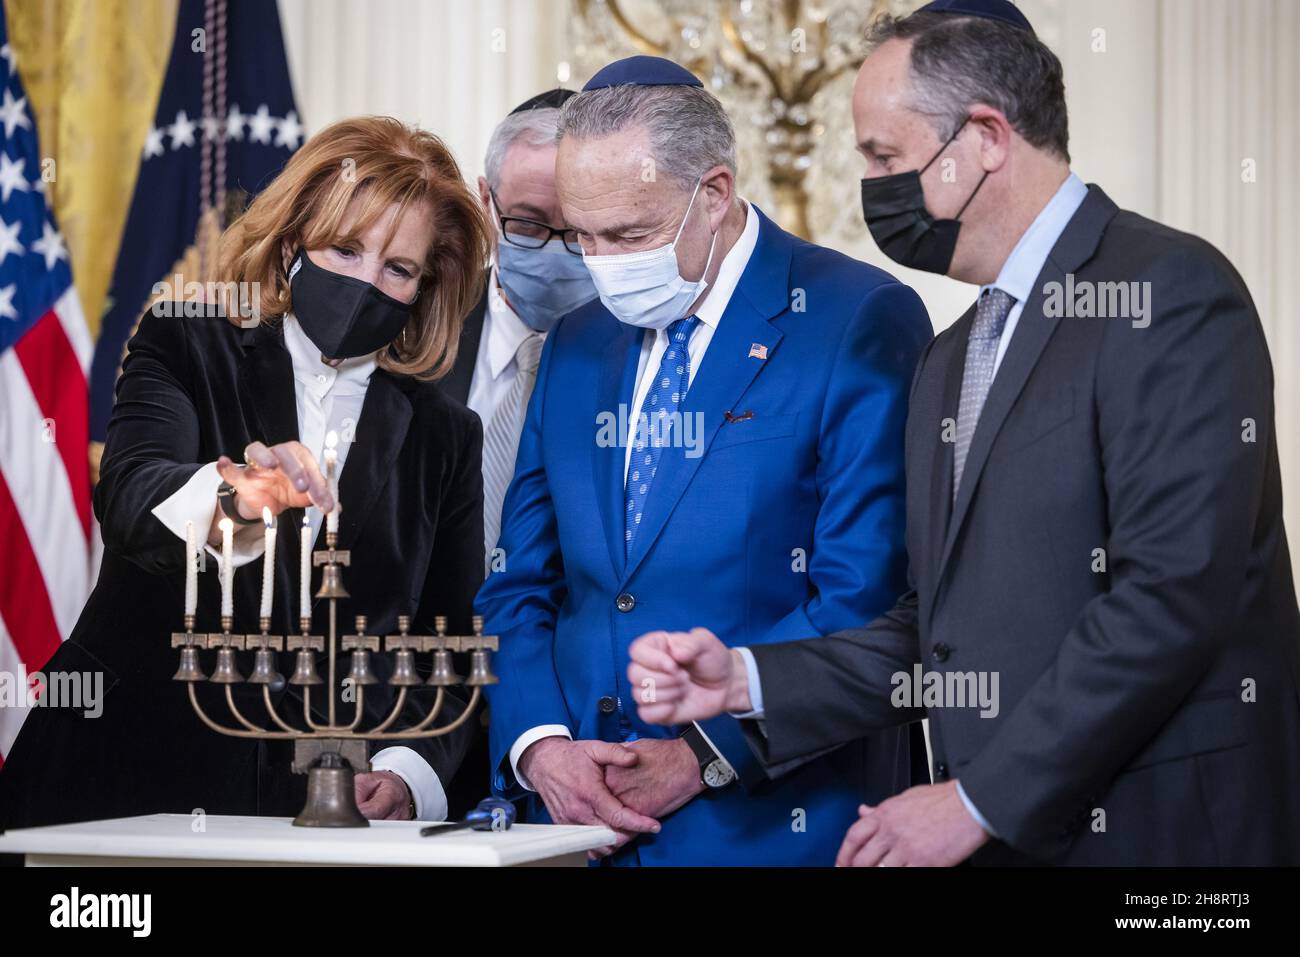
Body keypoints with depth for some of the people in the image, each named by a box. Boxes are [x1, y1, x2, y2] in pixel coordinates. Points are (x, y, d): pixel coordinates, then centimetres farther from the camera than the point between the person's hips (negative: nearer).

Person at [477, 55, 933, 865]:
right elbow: (520, 586, 12)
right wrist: (537, 744, -5)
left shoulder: (859, 322, -8)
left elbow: (866, 597, -15)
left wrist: (702, 757, -16)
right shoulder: (577, 345, 12)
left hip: (769, 823, -5)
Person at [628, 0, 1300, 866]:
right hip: (999, 836, 7)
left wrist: (980, 801, -17)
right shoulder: (951, 362, 16)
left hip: (1156, 829, -7)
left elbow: (1176, 594, -19)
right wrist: (744, 682, 2)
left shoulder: (1172, 290, -11)